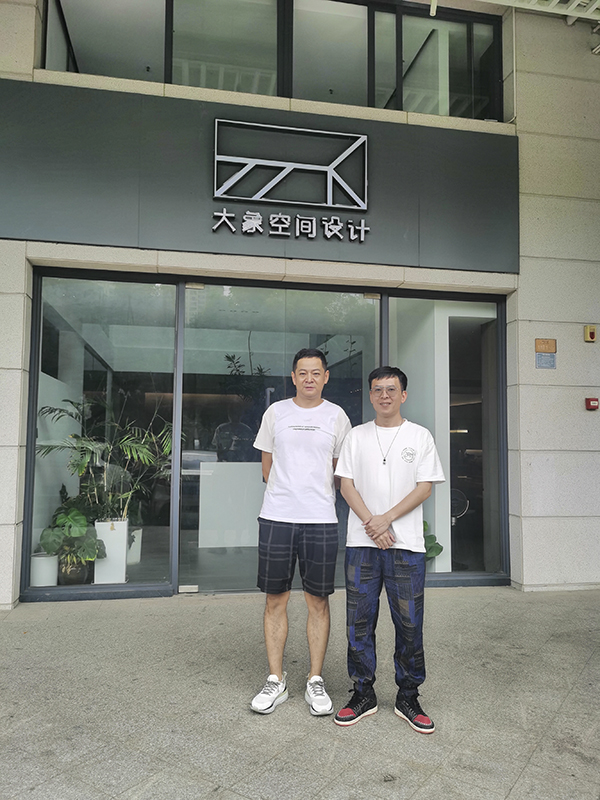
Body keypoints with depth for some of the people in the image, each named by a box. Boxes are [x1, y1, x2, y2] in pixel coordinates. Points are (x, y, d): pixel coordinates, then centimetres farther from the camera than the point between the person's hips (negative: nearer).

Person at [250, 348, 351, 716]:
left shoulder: (337, 416, 6)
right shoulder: (275, 412, 7)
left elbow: (342, 472, 13)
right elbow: (267, 467, 14)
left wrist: (317, 494, 10)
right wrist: (287, 493, 12)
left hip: (321, 520, 0)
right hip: (276, 518, 1)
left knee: (319, 601, 6)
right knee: (275, 600, 7)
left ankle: (316, 681, 21)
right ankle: (276, 681, 20)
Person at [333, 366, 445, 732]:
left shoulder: (420, 436, 5)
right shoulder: (357, 436, 9)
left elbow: (425, 487, -2)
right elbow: (347, 484, 4)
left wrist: (387, 518, -12)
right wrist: (370, 523, -9)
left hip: (406, 543, -1)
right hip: (362, 541, 2)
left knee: (409, 623, 4)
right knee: (360, 621, 6)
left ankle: (408, 697, 20)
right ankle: (364, 694, 21)